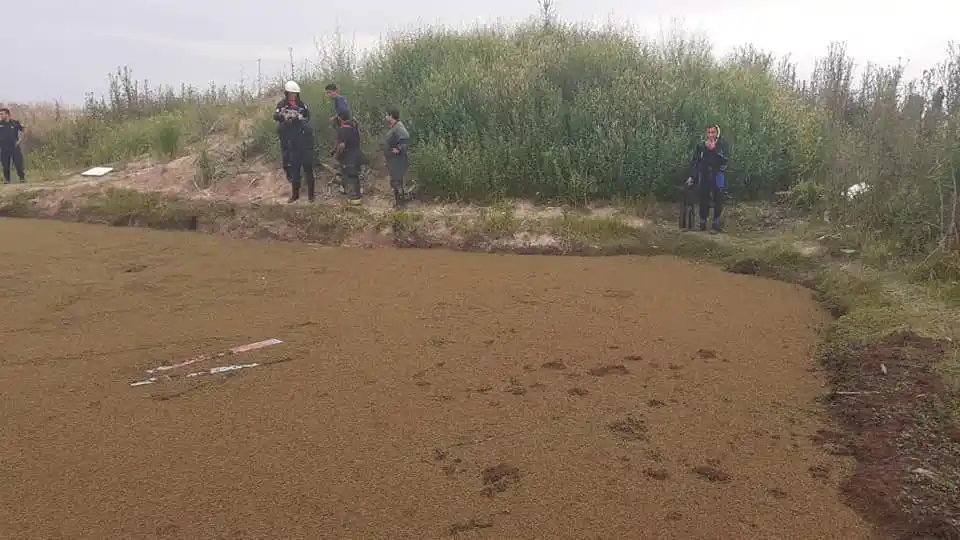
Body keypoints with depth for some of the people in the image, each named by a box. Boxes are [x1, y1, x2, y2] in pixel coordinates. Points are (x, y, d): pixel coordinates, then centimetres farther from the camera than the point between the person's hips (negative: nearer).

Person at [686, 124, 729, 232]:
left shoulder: (722, 145, -2)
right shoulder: (700, 145, 1)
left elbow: (726, 159, -16)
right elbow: (693, 161, 5)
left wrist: (714, 149, -24)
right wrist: (692, 176, 0)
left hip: (717, 174, 0)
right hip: (704, 175, 1)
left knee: (718, 199, -2)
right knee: (703, 199, -2)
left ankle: (716, 222, 9)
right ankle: (702, 222, 8)